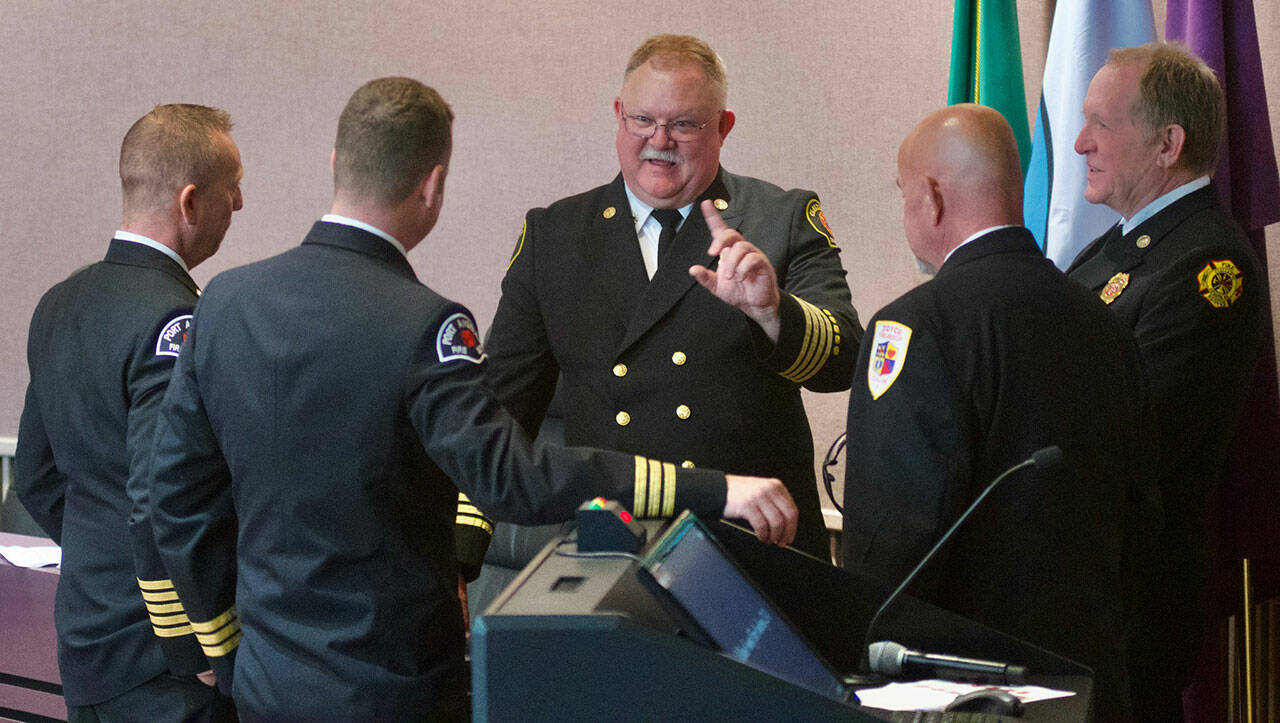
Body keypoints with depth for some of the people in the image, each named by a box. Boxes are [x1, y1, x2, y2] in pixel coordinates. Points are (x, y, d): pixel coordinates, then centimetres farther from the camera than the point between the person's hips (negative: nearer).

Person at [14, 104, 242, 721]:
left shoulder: (58, 305, 10)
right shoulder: (172, 320, -19)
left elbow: (33, 478, 18)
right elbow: (160, 504, -25)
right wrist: (205, 657, -19)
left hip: (82, 643, 9)